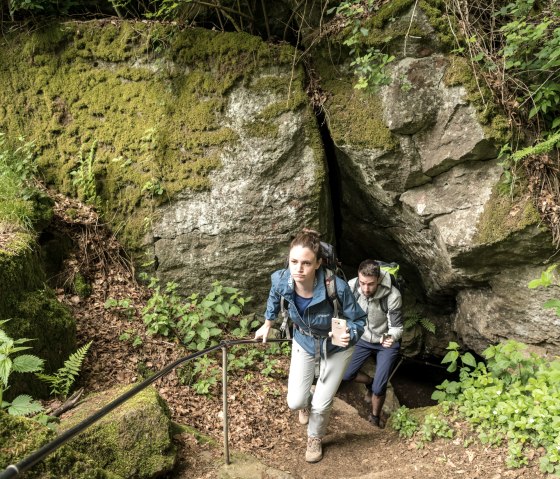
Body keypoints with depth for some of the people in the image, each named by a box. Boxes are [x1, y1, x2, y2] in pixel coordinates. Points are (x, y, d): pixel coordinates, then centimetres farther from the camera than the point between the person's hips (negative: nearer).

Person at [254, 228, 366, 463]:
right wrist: (268, 323, 10)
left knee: (321, 405, 6)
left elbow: (358, 320, -22)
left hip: (335, 348, -2)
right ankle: (307, 403, 47)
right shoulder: (281, 280, -29)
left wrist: (349, 335, -44)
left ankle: (315, 438, 42)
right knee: (295, 402, 6)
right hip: (304, 343, 3)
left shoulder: (337, 288, -40)